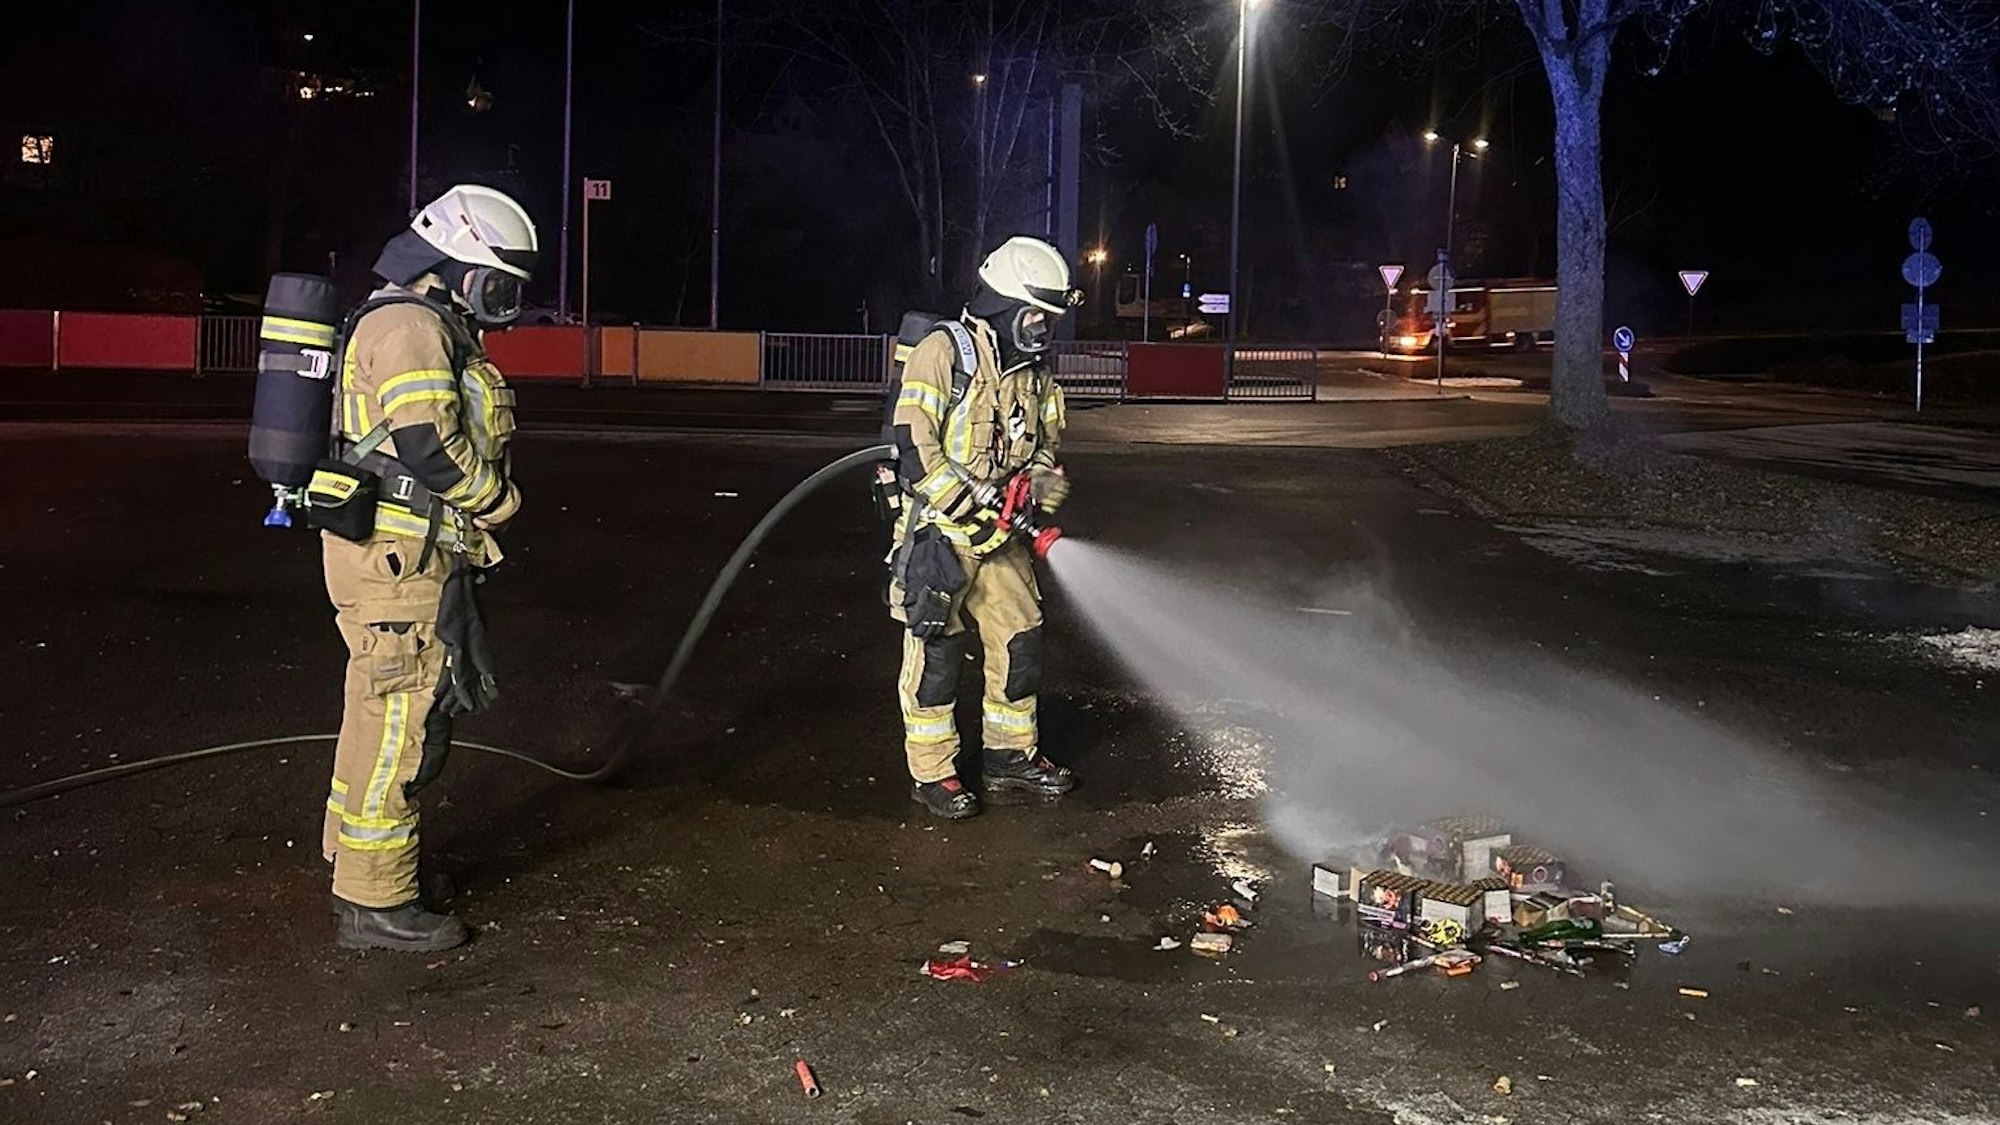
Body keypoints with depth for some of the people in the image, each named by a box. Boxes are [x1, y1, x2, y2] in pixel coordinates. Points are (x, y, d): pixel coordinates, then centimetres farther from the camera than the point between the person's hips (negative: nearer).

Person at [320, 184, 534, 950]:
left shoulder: (434, 327, 19)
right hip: (397, 556, -11)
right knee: (397, 719, -6)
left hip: (412, 553, 11)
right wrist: (497, 499, -11)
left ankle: (354, 850, 36)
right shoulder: (409, 324, -15)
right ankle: (374, 902, 1)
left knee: (385, 709, 21)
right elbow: (426, 442, -25)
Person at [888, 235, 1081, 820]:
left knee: (1021, 641, 10)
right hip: (937, 531, -7)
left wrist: (1043, 478, -6)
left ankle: (1012, 755, 27)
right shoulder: (943, 352, -13)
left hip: (999, 536, 7)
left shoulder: (1033, 369, 10)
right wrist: (981, 505, -21)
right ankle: (932, 772, 11)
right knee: (937, 652, -1)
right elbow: (914, 449, -19)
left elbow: (1043, 445, 18)